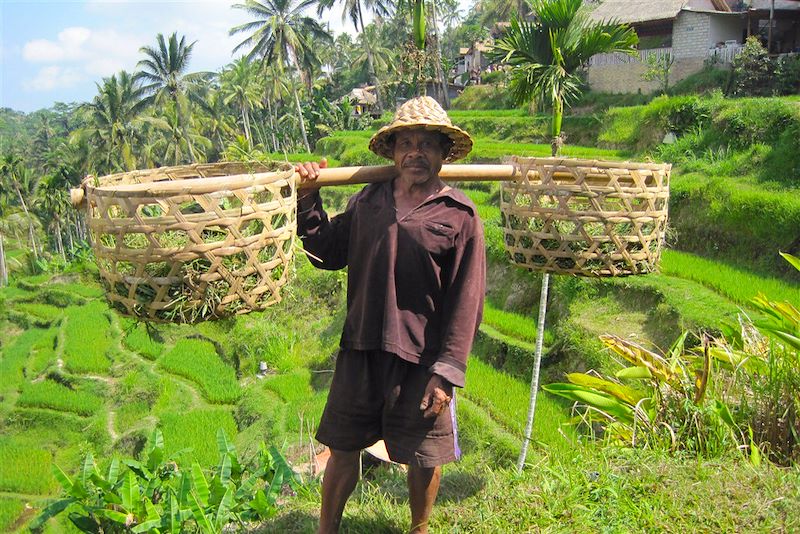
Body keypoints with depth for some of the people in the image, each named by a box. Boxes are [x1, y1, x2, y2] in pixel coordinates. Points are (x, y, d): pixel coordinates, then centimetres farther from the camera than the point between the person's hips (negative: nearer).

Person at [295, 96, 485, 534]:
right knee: (343, 449, 15)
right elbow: (327, 254, 13)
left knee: (424, 459, 13)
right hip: (361, 351, 3)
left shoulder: (459, 216, -7)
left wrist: (446, 372, -12)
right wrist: (309, 199, 4)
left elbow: (466, 302, -9)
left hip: (421, 360, -3)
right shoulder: (368, 201, 4)